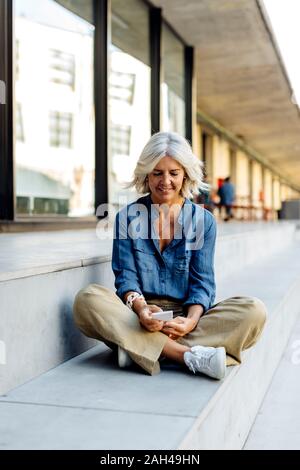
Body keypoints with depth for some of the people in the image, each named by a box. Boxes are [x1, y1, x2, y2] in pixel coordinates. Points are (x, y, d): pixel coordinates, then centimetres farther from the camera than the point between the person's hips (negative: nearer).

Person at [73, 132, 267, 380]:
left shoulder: (203, 220, 8)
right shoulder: (127, 217, 8)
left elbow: (202, 281, 1)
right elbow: (126, 275, 0)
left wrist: (191, 320, -21)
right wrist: (140, 307, -23)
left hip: (186, 316, 1)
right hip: (137, 320, 0)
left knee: (254, 310, -25)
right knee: (87, 298, -29)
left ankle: (141, 349, -32)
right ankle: (188, 355, -36)